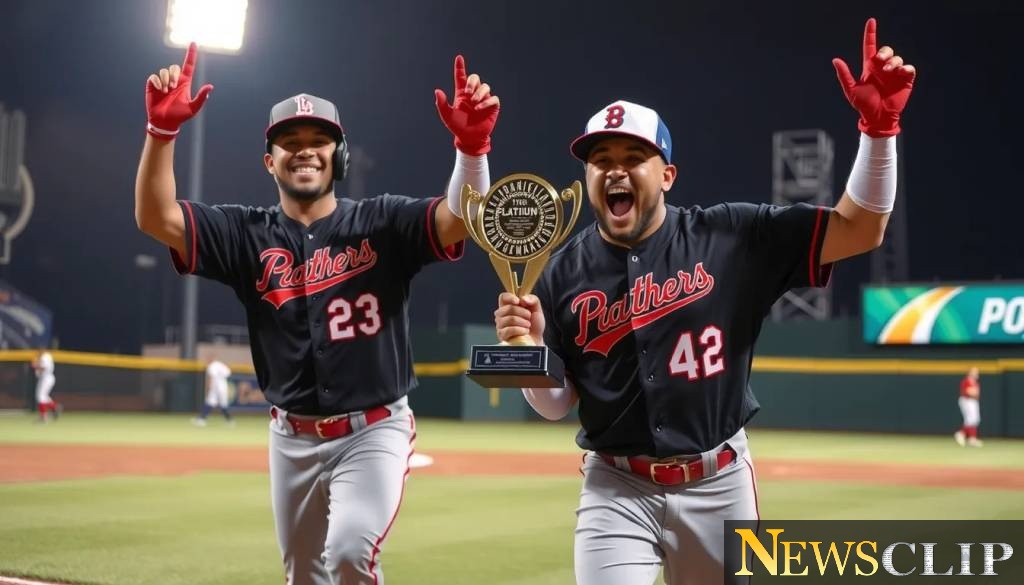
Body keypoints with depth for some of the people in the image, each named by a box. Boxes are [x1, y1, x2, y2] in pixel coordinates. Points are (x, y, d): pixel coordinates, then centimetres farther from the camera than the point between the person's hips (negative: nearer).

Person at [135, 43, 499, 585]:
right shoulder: (249, 235, 0)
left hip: (374, 432, -3)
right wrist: (162, 128, -27)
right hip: (293, 438, 4)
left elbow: (461, 218, -22)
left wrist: (471, 144, -42)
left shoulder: (381, 224, -6)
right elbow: (155, 218, -12)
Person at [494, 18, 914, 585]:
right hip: (617, 489, 0)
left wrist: (877, 124, -22)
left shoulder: (731, 237, -6)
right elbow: (554, 405, 4)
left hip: (719, 484, 1)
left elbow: (858, 232, -9)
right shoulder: (564, 273, -2)